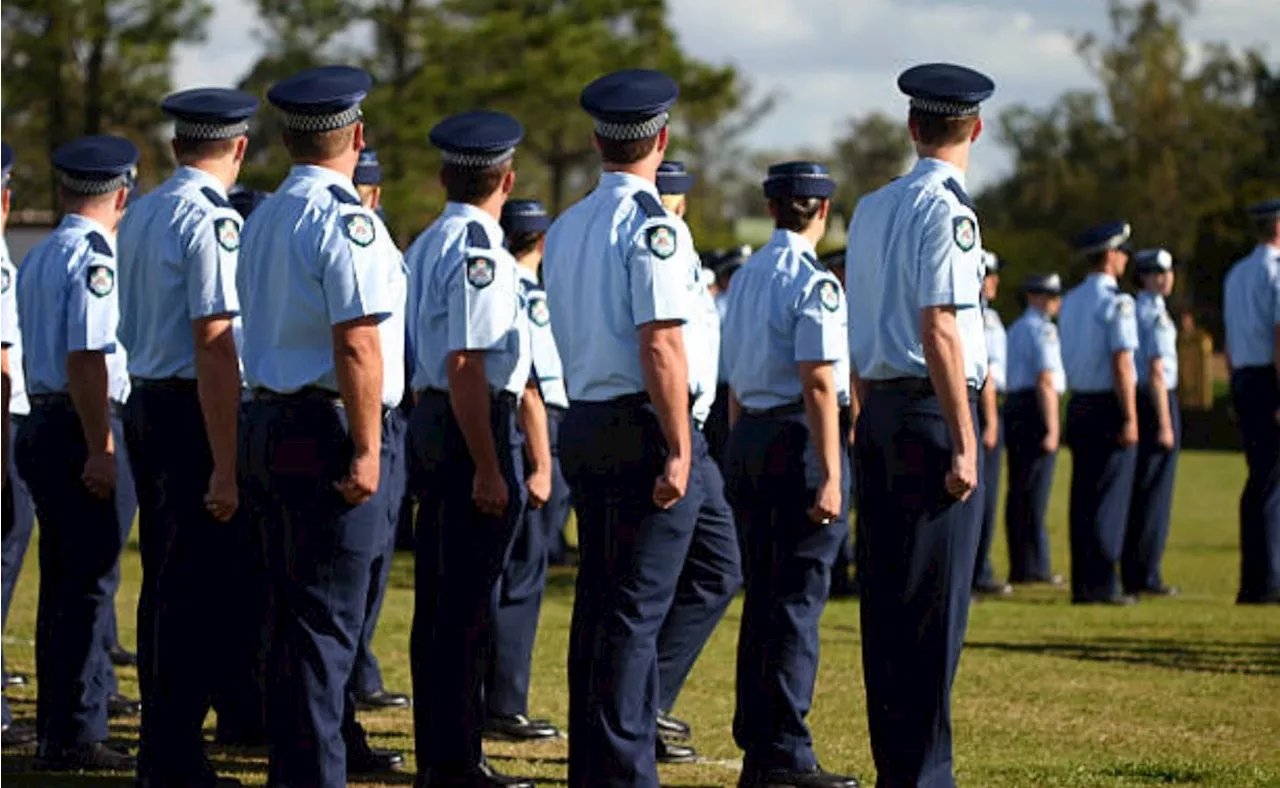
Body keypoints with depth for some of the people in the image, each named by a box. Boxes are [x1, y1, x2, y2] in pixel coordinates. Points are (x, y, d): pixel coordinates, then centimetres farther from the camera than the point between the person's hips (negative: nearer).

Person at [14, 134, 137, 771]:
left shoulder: (38, 258, 16)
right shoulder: (94, 258, -13)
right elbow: (87, 359, -20)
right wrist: (100, 450, -21)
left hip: (40, 426, 9)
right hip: (81, 432, -9)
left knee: (62, 583, 14)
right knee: (90, 583, -6)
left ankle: (56, 730, 19)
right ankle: (76, 735, -6)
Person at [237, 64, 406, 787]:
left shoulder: (264, 220, 14)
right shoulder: (346, 220, -14)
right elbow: (357, 345, -20)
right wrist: (367, 450, -18)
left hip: (270, 423, 9)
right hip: (329, 433, -9)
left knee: (295, 611, 18)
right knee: (328, 618, -6)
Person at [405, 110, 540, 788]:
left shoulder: (425, 247, 14)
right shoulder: (478, 252, -16)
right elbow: (466, 367, -22)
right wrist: (489, 469, -21)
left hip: (430, 423, 10)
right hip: (477, 428, -10)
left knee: (438, 598, 14)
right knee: (469, 605, -5)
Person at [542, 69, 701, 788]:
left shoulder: (565, 229, 12)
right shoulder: (653, 225, -13)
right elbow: (661, 346, -19)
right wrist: (679, 451, -18)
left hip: (584, 425, 8)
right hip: (644, 430, -8)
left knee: (600, 605, 13)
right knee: (638, 610, -5)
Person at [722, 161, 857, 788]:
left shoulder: (744, 278, 13)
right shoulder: (814, 282, -12)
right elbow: (818, 385, -18)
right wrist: (830, 476, -18)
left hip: (746, 438, 8)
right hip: (797, 437, -8)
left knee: (761, 597, 13)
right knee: (797, 602, -5)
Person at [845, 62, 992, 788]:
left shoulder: (870, 209, 13)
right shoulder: (946, 209, -12)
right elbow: (939, 330, -17)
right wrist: (965, 443, -17)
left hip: (878, 410, 8)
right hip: (932, 411, -8)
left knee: (887, 595, 11)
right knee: (937, 601, -5)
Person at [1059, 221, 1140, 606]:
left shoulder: (1071, 302, 12)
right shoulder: (1116, 301, -12)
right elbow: (1121, 363, -18)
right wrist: (1130, 418, -18)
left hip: (1078, 405, 8)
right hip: (1108, 406, -7)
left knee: (1083, 497, 10)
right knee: (1110, 498, -4)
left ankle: (1082, 584, 11)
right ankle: (1102, 584, -5)